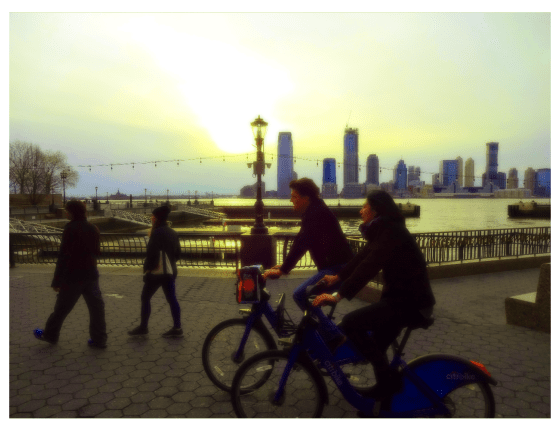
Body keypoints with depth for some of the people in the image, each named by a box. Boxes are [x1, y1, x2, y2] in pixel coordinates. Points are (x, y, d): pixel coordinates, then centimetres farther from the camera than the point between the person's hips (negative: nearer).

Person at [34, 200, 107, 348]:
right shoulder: (93, 229, 5)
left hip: (73, 276, -5)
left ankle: (50, 335, 30)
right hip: (91, 275, 5)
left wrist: (56, 280, -12)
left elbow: (63, 256, -15)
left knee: (62, 307, 12)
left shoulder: (70, 229, -14)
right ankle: (99, 339, 9)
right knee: (96, 307, 6)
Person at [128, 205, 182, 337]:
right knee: (171, 299, 8)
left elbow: (152, 253, -18)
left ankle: (143, 327, 15)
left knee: (145, 297, 8)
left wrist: (147, 268, -9)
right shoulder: (173, 233, 11)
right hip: (170, 271, 7)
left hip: (156, 272, -7)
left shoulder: (156, 233, -13)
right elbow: (177, 254, 15)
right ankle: (177, 328, 9)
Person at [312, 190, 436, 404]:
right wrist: (337, 276, 12)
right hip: (400, 297, 10)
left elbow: (369, 266, -32)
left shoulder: (391, 232, -21)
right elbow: (362, 258, 15)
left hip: (411, 302, -10)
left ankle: (388, 378, -8)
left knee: (351, 323, -21)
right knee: (376, 345, 17)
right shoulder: (383, 230, 10)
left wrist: (339, 295, -37)